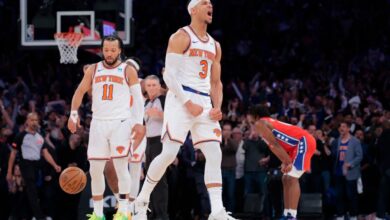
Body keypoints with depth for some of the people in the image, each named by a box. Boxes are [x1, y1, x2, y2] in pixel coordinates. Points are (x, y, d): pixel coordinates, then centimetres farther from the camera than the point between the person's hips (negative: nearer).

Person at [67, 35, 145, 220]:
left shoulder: (128, 71, 3)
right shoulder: (93, 70, 12)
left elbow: (138, 97, 1)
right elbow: (80, 91, 16)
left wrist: (139, 123, -9)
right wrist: (73, 114, 4)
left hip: (121, 123, -3)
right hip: (98, 123, 4)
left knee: (121, 166, -10)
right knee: (95, 169, 1)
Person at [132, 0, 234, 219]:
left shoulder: (215, 46, 18)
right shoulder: (181, 37, -3)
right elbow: (169, 75, -10)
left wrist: (217, 107, 2)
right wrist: (188, 103, -17)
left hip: (204, 104, 7)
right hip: (180, 101, -6)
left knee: (214, 155, -6)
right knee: (169, 153, -11)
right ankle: (141, 201, 5)